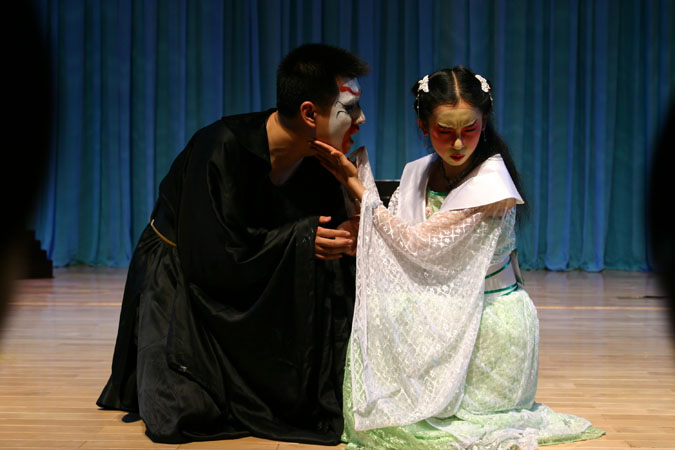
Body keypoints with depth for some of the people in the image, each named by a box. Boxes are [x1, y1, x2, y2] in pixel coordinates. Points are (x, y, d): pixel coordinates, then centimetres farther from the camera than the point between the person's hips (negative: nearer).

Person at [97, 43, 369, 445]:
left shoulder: (318, 163, -8)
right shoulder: (223, 148, -28)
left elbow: (326, 237, 0)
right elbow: (209, 258, -29)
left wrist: (350, 240, -23)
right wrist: (301, 239, -27)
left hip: (254, 287, 6)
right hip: (181, 280, -6)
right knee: (186, 414, -20)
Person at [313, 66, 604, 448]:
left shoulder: (490, 183, -20)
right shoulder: (418, 173, 2)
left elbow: (417, 244, -21)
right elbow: (387, 242, -1)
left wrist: (359, 187, -17)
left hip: (490, 323, -7)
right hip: (451, 312, 7)